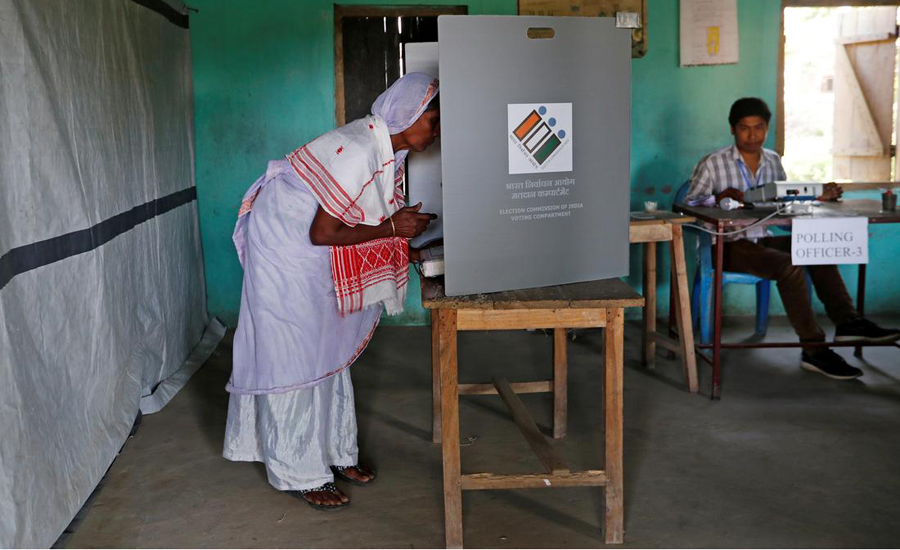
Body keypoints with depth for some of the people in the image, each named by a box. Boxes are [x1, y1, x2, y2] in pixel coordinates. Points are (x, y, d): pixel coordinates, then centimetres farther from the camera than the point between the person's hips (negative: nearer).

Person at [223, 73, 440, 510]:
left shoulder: (386, 149, -1)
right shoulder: (358, 153, -30)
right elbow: (322, 234, -27)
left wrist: (405, 244, -5)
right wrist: (392, 228, -24)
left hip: (312, 257, 9)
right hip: (284, 247, -9)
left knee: (327, 347, 14)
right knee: (294, 354, -2)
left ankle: (335, 453, 26)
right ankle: (300, 474, 11)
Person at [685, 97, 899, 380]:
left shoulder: (773, 161, 14)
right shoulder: (712, 164, -4)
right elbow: (689, 205, -7)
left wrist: (818, 196, -1)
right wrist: (720, 198, -25)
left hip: (762, 240, 6)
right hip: (727, 246, -6)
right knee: (789, 265, -28)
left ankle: (847, 321, -12)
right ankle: (814, 349, -25)